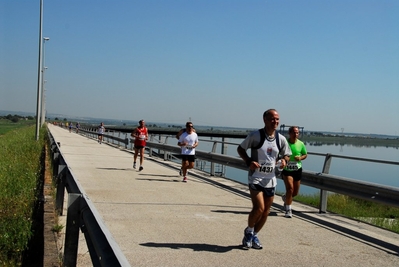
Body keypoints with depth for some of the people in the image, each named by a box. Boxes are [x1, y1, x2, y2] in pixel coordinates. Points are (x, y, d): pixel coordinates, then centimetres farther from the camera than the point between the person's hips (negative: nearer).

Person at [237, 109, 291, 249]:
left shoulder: (281, 139, 2)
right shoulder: (255, 135, -11)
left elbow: (286, 154, 17)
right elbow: (240, 148, -1)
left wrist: (284, 160, -6)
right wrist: (249, 161, -17)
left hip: (270, 179, 5)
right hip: (255, 177, -5)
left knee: (266, 211, 9)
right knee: (259, 208, -16)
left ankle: (254, 235, 31)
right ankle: (249, 231, 13)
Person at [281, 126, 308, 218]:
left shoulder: (301, 144, -2)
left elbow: (305, 155, 12)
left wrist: (300, 158, -10)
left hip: (297, 170, 3)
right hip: (287, 170, -3)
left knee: (295, 192, 11)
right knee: (290, 188, -19)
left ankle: (285, 197, 45)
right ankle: (288, 209, -5)